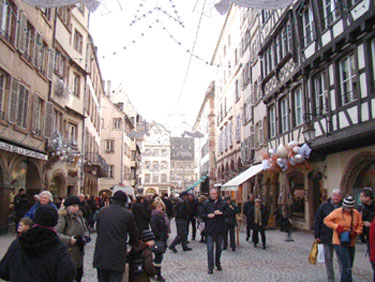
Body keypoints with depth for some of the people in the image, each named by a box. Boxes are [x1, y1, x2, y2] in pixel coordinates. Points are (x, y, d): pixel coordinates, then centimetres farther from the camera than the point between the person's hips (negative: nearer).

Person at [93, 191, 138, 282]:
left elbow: (97, 229, 13)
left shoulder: (102, 211, 2)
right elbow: (134, 233, 3)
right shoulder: (128, 214, -8)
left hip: (101, 255, 4)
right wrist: (132, 243, 25)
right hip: (117, 256, -4)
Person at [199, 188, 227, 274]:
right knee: (210, 248, -2)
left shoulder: (222, 203, 2)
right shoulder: (206, 203, -2)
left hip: (220, 229, 2)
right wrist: (207, 215, -16)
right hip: (209, 229, -2)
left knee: (219, 247, 15)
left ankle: (218, 264, 34)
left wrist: (221, 213, -15)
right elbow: (201, 214, 1)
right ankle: (210, 268, 7)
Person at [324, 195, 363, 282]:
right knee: (347, 267, -13)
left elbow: (360, 226, 10)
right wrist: (337, 227, -18)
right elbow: (326, 220, -7)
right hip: (339, 243, -5)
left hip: (351, 243, 6)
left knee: (349, 266, 16)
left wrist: (355, 233, -9)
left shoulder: (356, 213, 3)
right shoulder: (337, 212, -11)